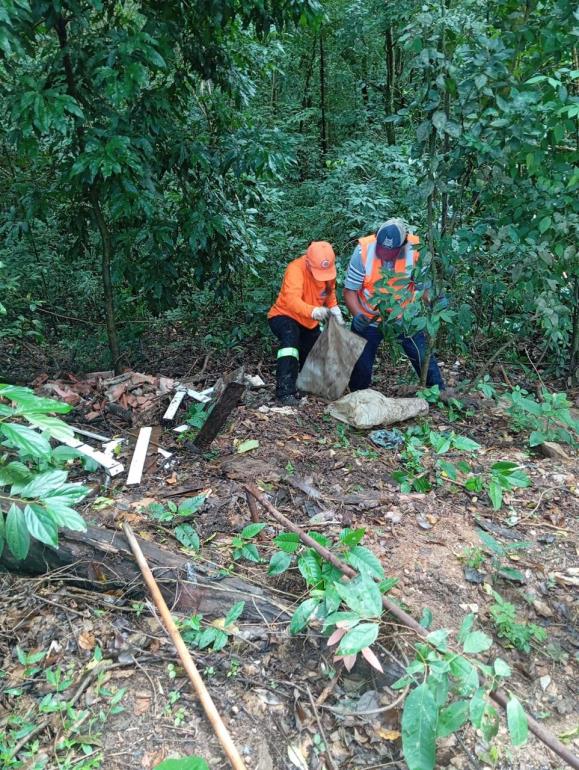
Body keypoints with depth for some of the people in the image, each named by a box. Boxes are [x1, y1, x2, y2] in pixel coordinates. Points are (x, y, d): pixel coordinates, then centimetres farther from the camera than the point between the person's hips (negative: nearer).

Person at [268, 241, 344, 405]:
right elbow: (291, 299, -47)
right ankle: (285, 391, -36)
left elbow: (330, 293, 10)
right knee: (291, 340, -36)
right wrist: (314, 311, -64)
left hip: (309, 322, 7)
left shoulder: (328, 270, -10)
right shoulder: (295, 269, -31)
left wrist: (335, 311, -8)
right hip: (285, 316, -7)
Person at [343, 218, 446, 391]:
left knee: (424, 357, -1)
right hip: (368, 318, 0)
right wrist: (358, 315, -33)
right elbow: (349, 290, -17)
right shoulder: (363, 251, -24)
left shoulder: (415, 251, -21)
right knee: (361, 365, 7)